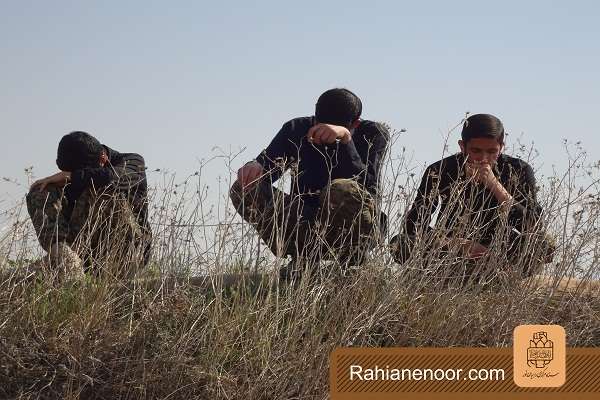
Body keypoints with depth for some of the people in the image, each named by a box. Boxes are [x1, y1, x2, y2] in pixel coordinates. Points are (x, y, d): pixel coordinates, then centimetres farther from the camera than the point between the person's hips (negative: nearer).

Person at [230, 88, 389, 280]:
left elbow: (366, 187, -23)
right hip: (303, 222, 4)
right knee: (244, 188, -18)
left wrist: (345, 138, -32)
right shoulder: (298, 129, 1)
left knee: (342, 190, -38)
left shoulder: (374, 134, -7)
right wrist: (255, 166, -31)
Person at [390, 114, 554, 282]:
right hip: (451, 249, 1)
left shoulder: (519, 171, -10)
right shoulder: (440, 171, -10)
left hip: (499, 251, -1)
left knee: (543, 245, -29)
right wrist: (459, 246, -30)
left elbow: (532, 225, -22)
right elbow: (413, 223, -15)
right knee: (400, 243, -28)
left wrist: (494, 185, -31)